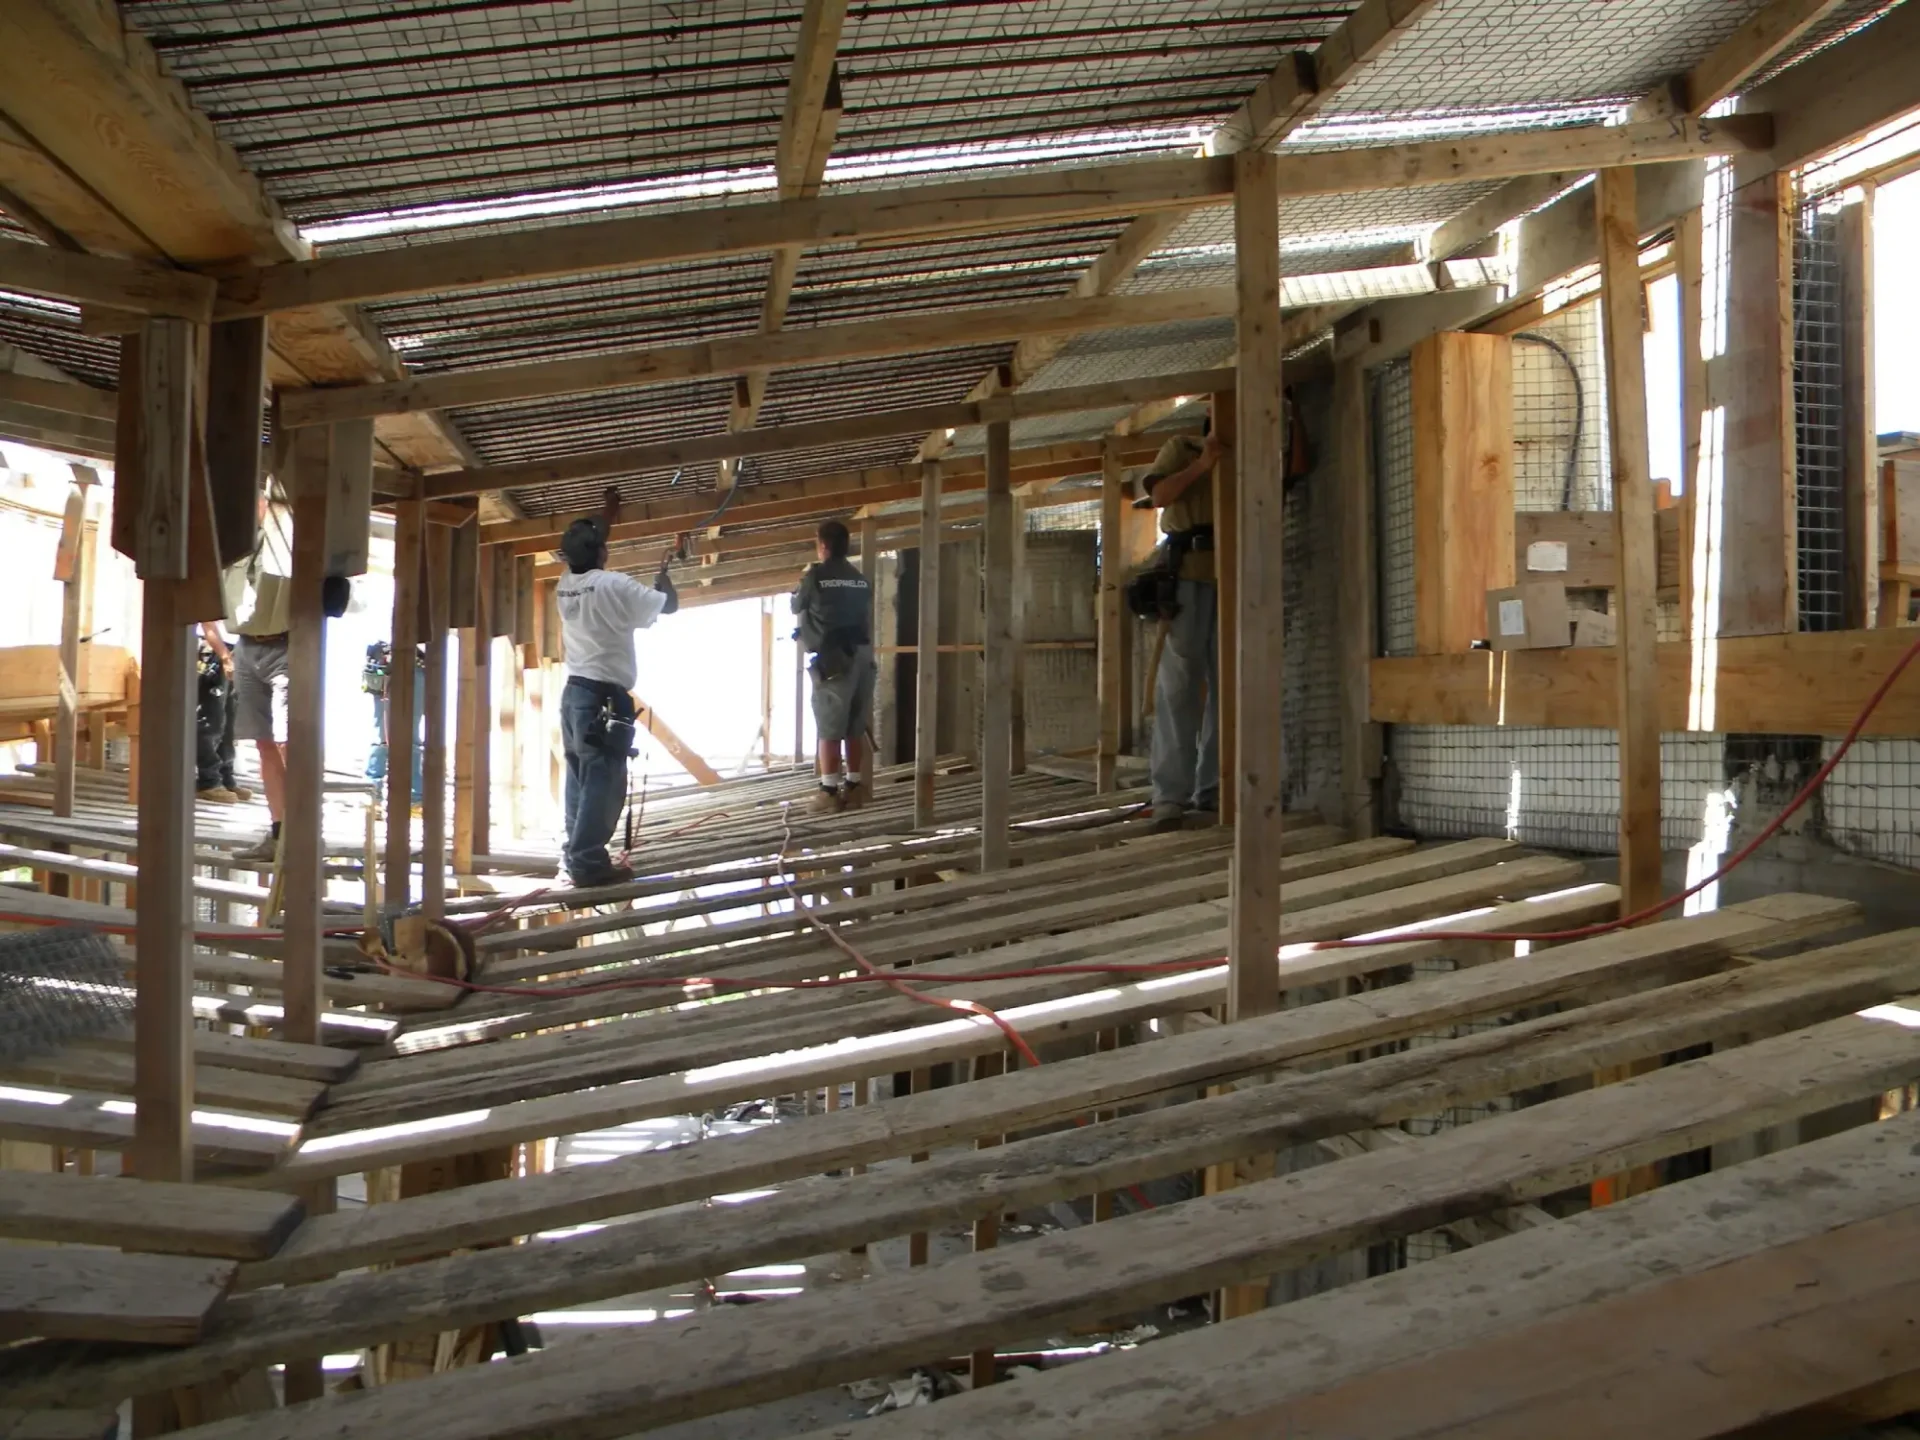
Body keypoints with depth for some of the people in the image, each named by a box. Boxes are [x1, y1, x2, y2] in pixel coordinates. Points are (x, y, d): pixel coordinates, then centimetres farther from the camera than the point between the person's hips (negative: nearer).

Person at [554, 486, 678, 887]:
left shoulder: (565, 584, 10)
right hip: (604, 697, -8)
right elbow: (668, 604, -3)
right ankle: (588, 863, -8)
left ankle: (578, 856, 16)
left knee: (580, 779, 12)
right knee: (602, 782, -7)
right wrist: (663, 571, 17)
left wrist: (608, 514, 43)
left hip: (574, 692, 8)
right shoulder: (614, 585, -12)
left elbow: (586, 544, 32)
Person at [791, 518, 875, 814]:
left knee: (829, 728, -4)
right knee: (855, 727, 9)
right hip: (862, 655, 6)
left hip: (834, 658, -6)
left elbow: (797, 607, 11)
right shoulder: (860, 579, 13)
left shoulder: (816, 575, -3)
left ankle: (829, 792, -7)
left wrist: (804, 581, 31)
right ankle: (854, 788, 11)